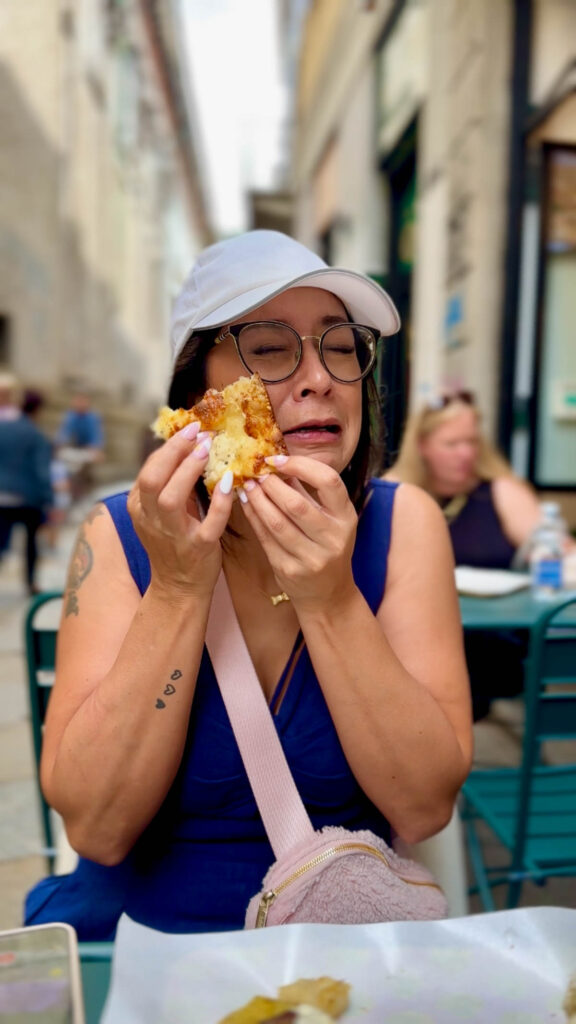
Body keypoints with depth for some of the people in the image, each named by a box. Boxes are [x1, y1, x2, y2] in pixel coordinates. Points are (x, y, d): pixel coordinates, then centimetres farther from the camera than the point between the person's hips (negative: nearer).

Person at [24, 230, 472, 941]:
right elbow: (94, 827, -16)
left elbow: (426, 809, -14)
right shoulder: (120, 536, -9)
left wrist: (330, 599, -25)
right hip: (137, 930, -1)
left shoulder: (402, 525, -9)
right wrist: (178, 587, -23)